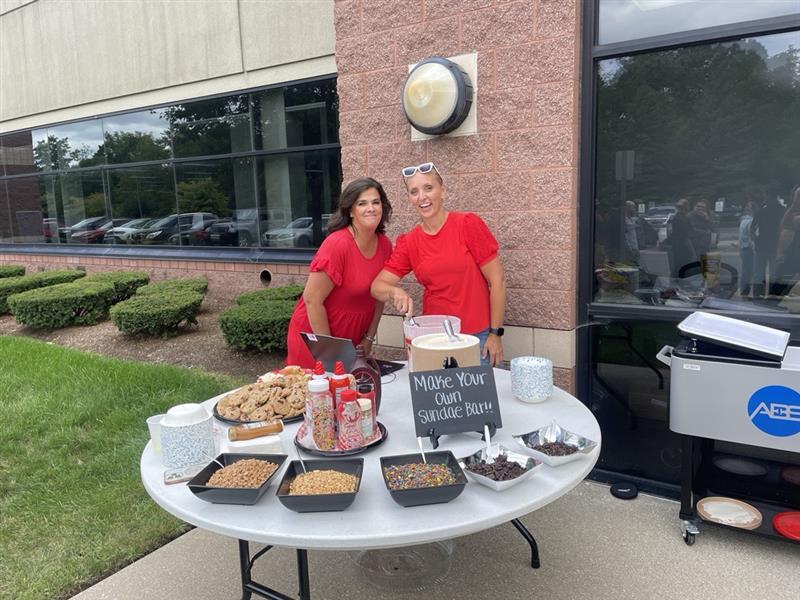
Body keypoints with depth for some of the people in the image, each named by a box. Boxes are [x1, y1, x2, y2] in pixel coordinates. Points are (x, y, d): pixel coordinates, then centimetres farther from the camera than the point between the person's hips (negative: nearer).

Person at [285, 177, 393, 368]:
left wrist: (369, 338, 4)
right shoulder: (337, 245, -23)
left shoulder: (385, 245, -3)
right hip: (314, 339, -6)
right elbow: (312, 300, -21)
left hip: (352, 341, 6)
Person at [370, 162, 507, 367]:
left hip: (478, 335, -3)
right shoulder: (408, 243, 2)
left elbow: (497, 279, -8)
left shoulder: (468, 224, -9)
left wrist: (495, 334, -9)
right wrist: (395, 292, -23)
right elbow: (377, 286, 0)